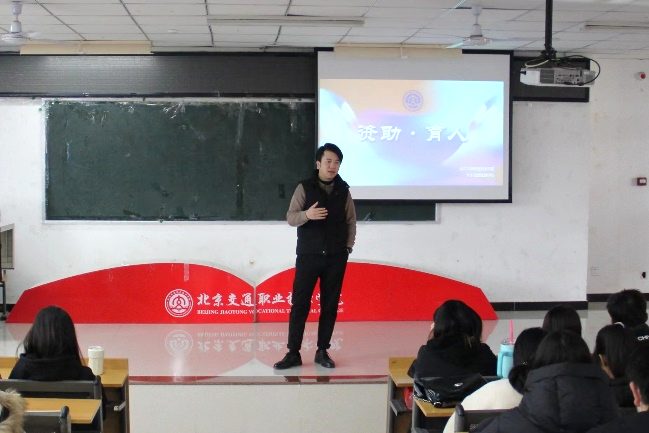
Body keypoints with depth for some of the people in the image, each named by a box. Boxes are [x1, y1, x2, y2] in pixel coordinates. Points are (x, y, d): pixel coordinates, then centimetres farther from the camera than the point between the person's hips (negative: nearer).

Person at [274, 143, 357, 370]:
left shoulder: (343, 189, 5)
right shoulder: (305, 187, -2)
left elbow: (351, 220, 11)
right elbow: (290, 217, -6)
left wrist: (348, 246, 2)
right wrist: (306, 215, -26)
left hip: (336, 257, 2)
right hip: (309, 255, -2)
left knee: (330, 305, 5)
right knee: (300, 304, -2)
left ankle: (322, 351, 15)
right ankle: (293, 353, 3)